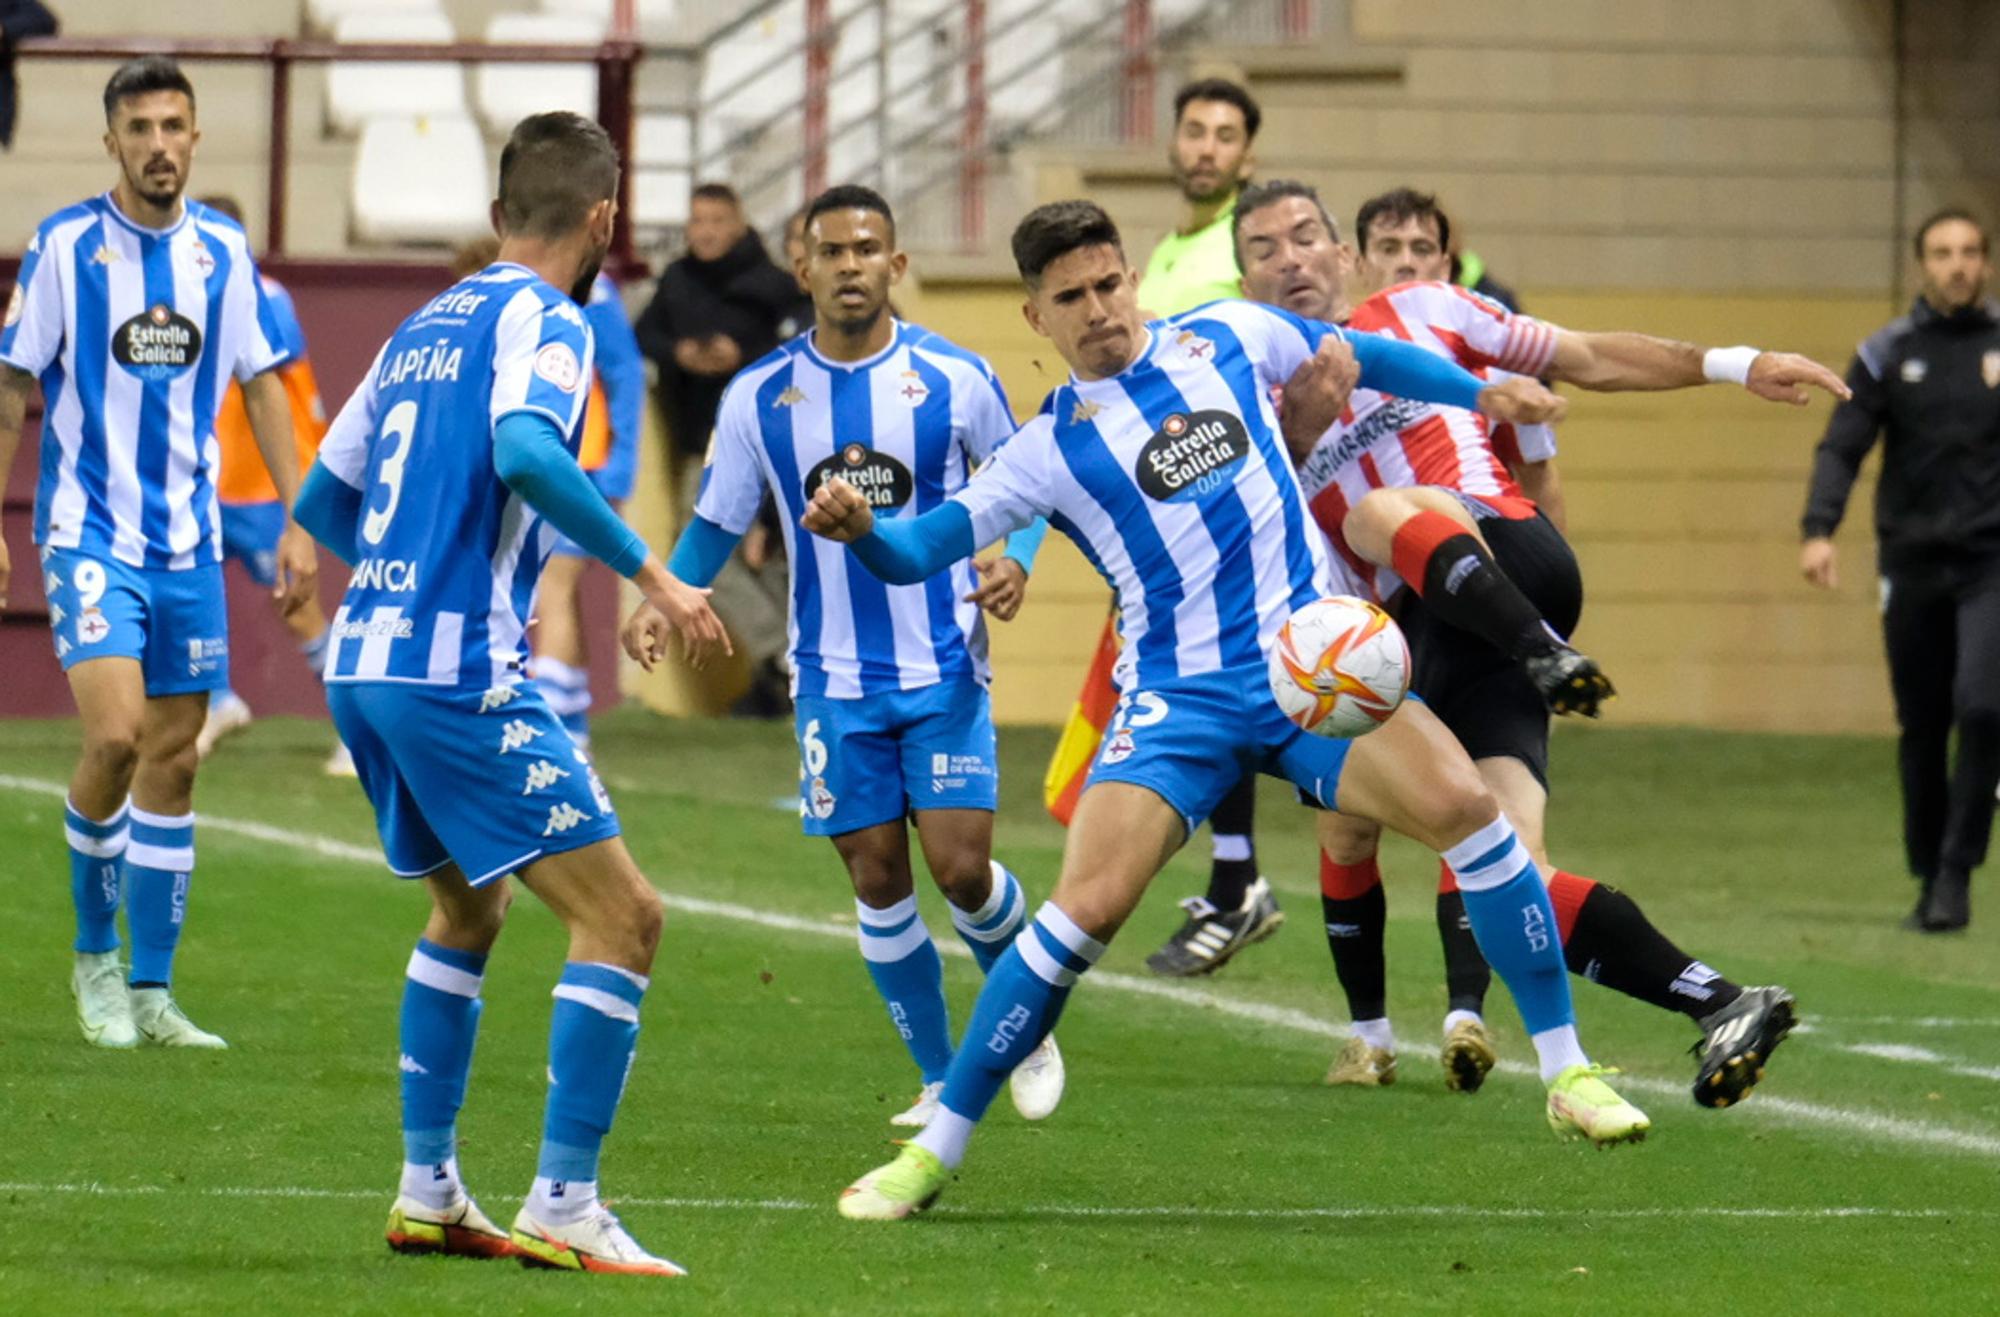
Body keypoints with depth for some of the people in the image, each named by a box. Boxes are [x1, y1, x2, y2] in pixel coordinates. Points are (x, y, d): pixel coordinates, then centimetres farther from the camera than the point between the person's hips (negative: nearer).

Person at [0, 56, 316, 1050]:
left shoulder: (225, 252, 5)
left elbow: (262, 384, 12)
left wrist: (296, 521, 5)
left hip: (188, 541, 4)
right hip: (88, 532, -4)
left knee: (173, 762, 4)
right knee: (117, 734, -18)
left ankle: (150, 993, 11)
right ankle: (94, 954, 3)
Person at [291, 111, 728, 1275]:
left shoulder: (426, 327, 18)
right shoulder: (545, 323, -6)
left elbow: (322, 501, 24)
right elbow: (524, 450, -27)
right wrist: (650, 575, -23)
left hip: (363, 661, 9)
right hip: (460, 675, -9)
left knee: (468, 909, 27)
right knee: (624, 915, -7)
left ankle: (428, 1190, 27)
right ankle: (563, 1207, -13)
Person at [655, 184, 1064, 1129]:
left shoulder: (955, 379, -5)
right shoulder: (759, 397, -1)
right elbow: (717, 522, 8)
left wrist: (1015, 560, -15)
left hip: (944, 669, -2)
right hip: (835, 681, 2)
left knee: (960, 866, -10)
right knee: (877, 878, 2)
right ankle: (941, 1079, 17)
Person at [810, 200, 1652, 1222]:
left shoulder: (1227, 339, 7)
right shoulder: (1049, 449, 1)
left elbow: (1357, 356, 24)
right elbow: (918, 550, -4)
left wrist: (1482, 392, 24)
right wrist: (859, 528, -25)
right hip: (1178, 701, -1)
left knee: (1460, 803, -23)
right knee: (1086, 906, -19)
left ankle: (1568, 1076, -10)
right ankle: (933, 1151, -5)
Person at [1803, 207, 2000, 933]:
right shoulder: (1887, 354, 3)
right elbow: (1842, 447, -3)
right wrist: (1819, 530, -18)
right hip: (1912, 564, 1)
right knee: (1922, 728, 6)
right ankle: (1929, 878, 17)